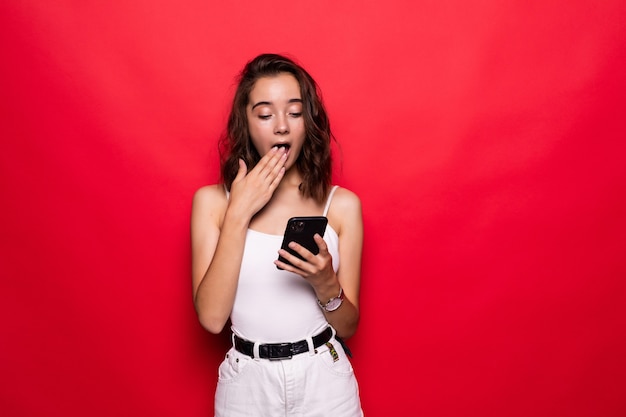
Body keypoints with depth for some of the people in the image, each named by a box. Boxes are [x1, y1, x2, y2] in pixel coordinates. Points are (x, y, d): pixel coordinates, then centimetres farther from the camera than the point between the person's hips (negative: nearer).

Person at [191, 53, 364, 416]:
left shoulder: (342, 205, -6)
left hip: (324, 382, 0)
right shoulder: (212, 201, -6)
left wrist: (326, 283, -22)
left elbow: (348, 326, -1)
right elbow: (211, 317, -14)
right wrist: (239, 213, -18)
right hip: (247, 384, 0)